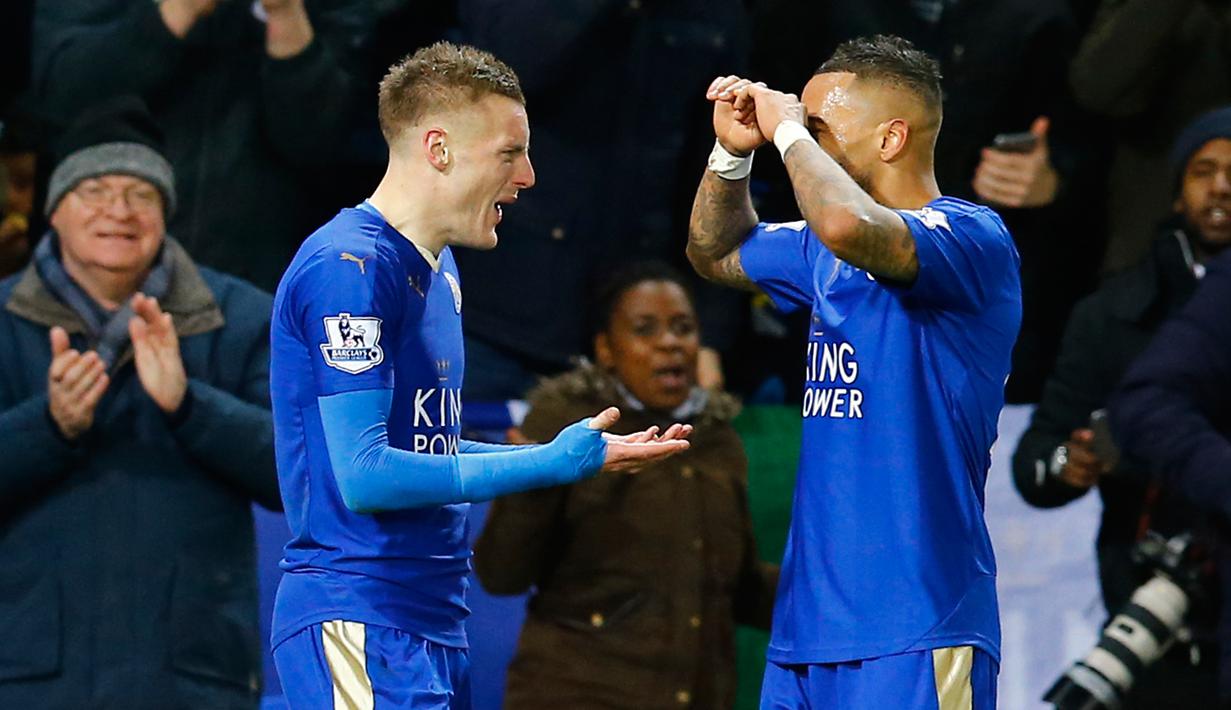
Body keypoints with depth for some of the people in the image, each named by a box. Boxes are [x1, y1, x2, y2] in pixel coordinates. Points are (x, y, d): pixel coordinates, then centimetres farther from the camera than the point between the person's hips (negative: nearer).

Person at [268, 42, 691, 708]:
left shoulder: (438, 271, 17)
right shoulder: (349, 266, -13)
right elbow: (364, 472, -19)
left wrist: (587, 453, 13)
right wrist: (550, 464, -14)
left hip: (433, 622, 10)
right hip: (360, 624, -10)